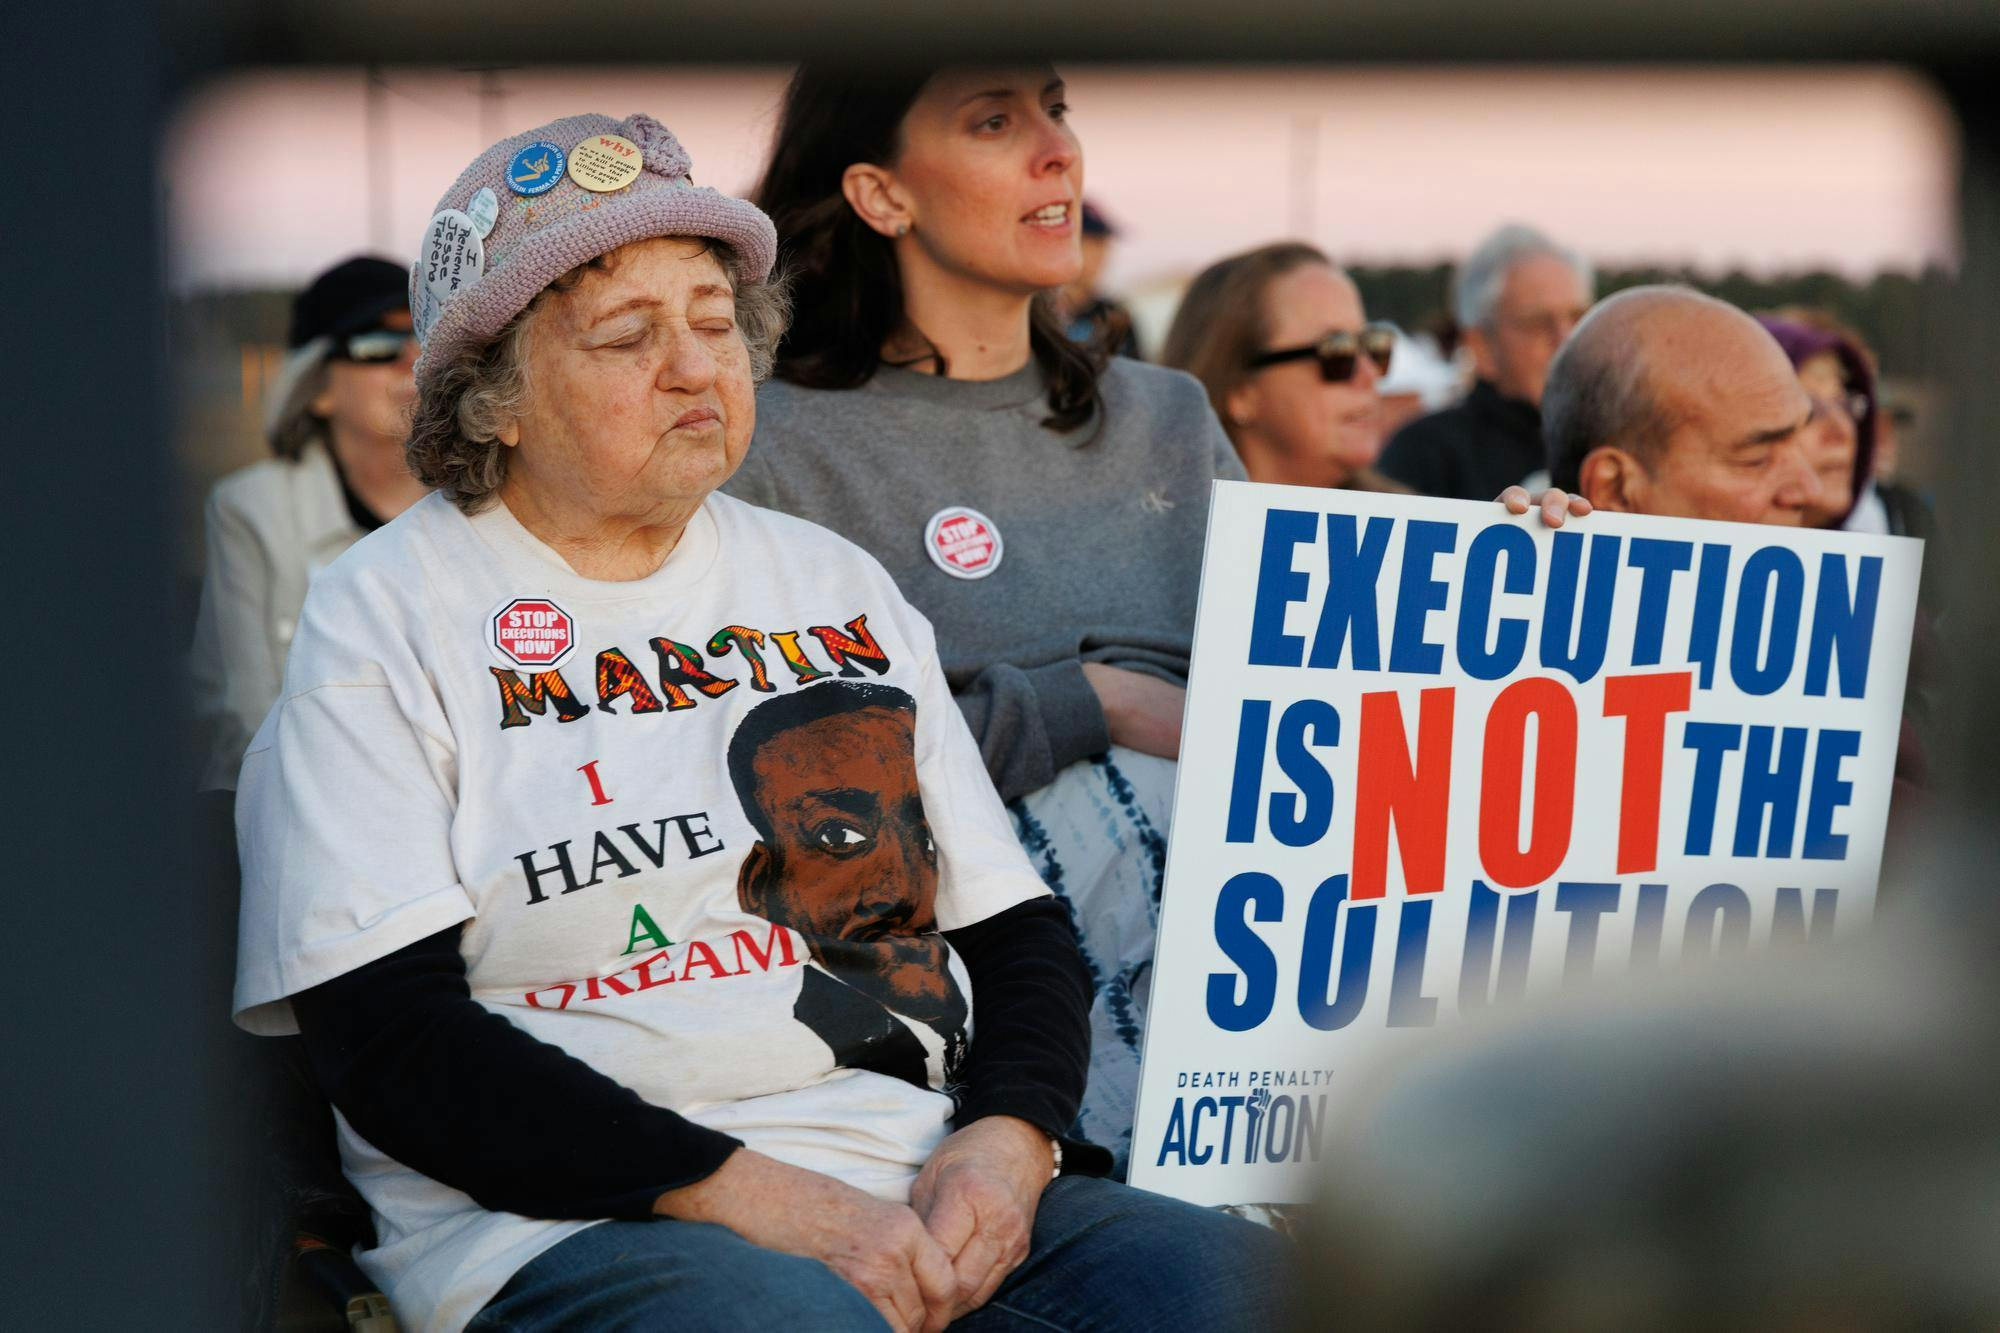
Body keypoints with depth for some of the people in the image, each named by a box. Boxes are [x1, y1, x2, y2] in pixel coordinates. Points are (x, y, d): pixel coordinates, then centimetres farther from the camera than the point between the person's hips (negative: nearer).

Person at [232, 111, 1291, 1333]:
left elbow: (1017, 930, 18)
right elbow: (391, 1039, -7)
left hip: (922, 1192, 5)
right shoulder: (385, 619, 4)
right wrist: (747, 1190, -17)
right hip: (568, 1222, -4)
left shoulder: (837, 586, 21)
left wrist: (1008, 1141, -5)